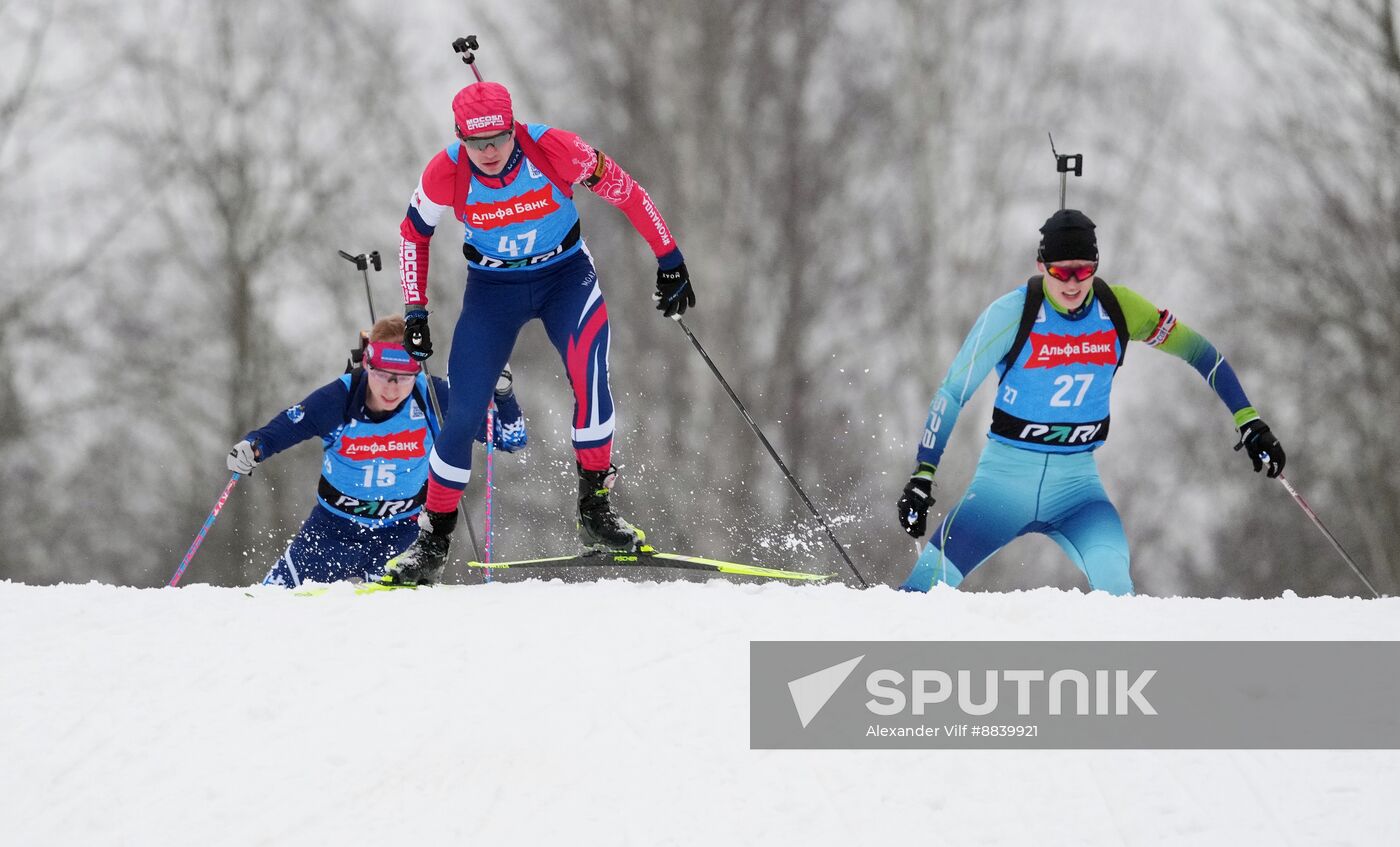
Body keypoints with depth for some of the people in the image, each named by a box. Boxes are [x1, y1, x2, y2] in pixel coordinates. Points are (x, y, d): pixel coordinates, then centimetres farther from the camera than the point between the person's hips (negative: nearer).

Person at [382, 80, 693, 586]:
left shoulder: (553, 149, -26)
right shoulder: (445, 174, -21)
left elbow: (627, 193, -12)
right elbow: (413, 234, 0)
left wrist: (669, 261, -9)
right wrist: (415, 312, -3)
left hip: (565, 274, -1)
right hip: (492, 286, 1)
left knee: (588, 369, -29)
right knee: (464, 410, -7)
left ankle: (595, 506, -18)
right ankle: (434, 537, 10)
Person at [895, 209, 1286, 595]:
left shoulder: (1119, 308, -6)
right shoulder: (1012, 314, -13)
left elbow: (1200, 353, 5)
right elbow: (953, 392, -8)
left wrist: (1249, 422, 1)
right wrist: (922, 476, -13)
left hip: (1077, 483, 2)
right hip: (1007, 475, -2)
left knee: (1113, 582, -27)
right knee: (931, 580, -14)